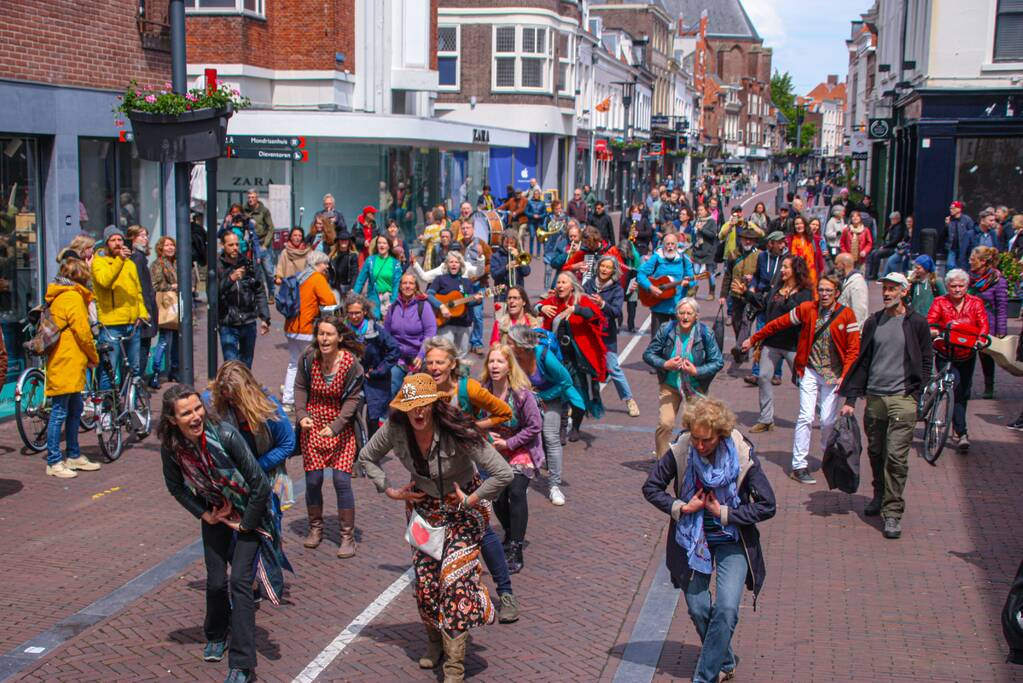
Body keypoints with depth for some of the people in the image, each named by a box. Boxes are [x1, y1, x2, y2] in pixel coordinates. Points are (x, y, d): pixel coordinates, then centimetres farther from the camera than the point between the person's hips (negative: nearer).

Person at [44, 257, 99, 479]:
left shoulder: (60, 296, 18)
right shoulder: (73, 297, -14)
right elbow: (82, 331, -16)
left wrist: (88, 357, 15)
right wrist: (94, 357, -2)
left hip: (70, 364, 10)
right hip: (66, 363, -10)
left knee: (74, 410, 16)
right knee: (59, 413, -6)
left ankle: (73, 456, 25)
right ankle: (54, 462, -2)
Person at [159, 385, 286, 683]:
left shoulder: (225, 436, -31)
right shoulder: (171, 447, -18)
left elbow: (260, 485, -23)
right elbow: (176, 487, 5)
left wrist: (245, 525, -14)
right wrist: (202, 513, -1)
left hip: (249, 514, -4)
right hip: (216, 515, 4)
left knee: (240, 581, -12)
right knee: (215, 582, 7)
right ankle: (216, 636, 39)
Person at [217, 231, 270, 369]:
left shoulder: (248, 265, 5)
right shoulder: (218, 268, -5)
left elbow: (260, 292, 8)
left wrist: (265, 318, 3)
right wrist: (230, 279, -27)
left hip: (249, 324, 4)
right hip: (228, 326, -4)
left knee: (246, 365, 13)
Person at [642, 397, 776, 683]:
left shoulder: (743, 457, -19)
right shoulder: (680, 452, -16)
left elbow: (767, 507, -11)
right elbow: (650, 488, -2)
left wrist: (725, 513, -16)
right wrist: (681, 507, -15)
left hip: (731, 540, -2)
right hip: (692, 538, 2)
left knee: (727, 609, -16)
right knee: (698, 609, 3)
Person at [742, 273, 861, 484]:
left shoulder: (846, 315, -4)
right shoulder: (807, 309, -2)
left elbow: (853, 349, -4)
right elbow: (779, 323, 9)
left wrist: (845, 376, -14)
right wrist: (753, 339, 15)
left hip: (832, 374, 0)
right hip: (810, 371, 0)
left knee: (828, 420, 0)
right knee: (806, 417, -9)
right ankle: (799, 466, -3)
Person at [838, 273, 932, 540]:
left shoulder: (916, 323, 0)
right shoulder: (873, 322, 10)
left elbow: (926, 360, 5)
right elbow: (863, 362, 11)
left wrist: (917, 394, -4)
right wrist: (850, 399, 6)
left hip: (902, 399, -4)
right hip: (874, 397, 4)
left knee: (896, 456, -9)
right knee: (875, 452, 13)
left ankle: (893, 512, -5)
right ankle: (880, 495, 33)